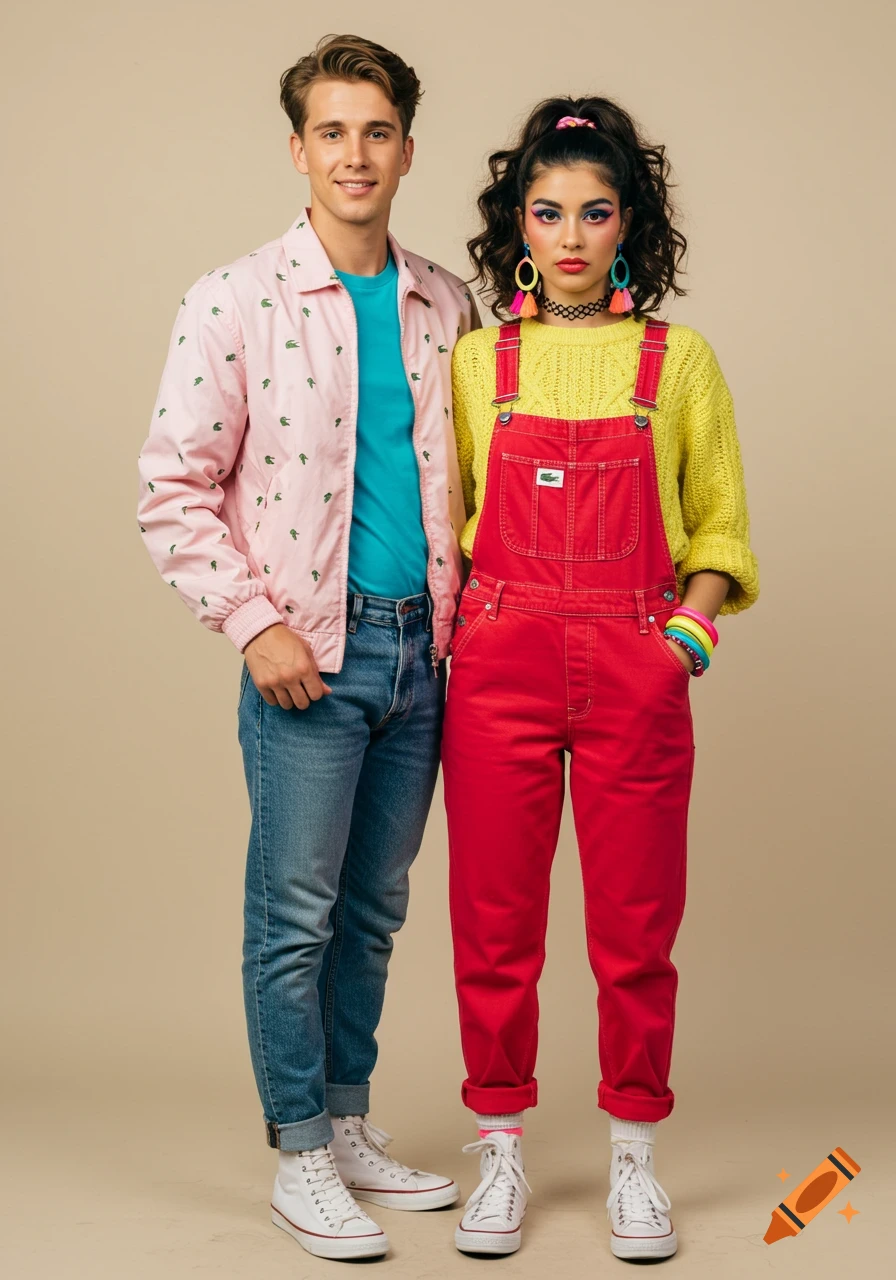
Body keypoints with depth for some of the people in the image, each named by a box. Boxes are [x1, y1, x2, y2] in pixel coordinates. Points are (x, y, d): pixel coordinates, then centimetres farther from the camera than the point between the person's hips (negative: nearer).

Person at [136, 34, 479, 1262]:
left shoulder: (446, 306, 9)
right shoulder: (237, 300, -4)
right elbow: (173, 489, -6)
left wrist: (465, 613, 6)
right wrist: (254, 622, -12)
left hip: (420, 650, 5)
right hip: (309, 654, -4)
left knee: (372, 912, 14)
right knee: (295, 916, 0)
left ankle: (351, 1127, 27)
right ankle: (301, 1157, 14)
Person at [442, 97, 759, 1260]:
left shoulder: (679, 359, 6)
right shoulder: (476, 360, 8)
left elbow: (719, 526, 10)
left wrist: (694, 621, -6)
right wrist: (446, 627, 0)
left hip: (637, 674, 0)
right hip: (497, 665, 1)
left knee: (636, 926, 5)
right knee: (495, 923, 5)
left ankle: (634, 1156, 21)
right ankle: (501, 1153, 20)